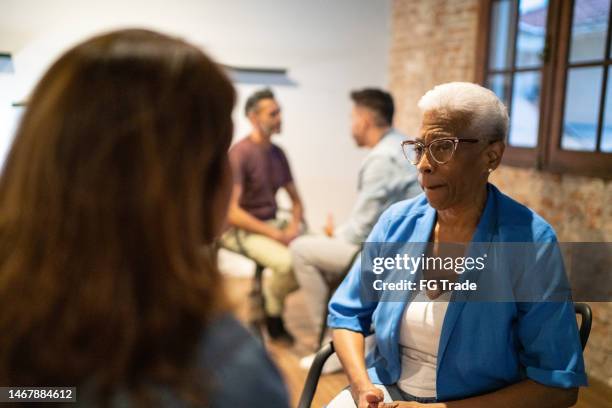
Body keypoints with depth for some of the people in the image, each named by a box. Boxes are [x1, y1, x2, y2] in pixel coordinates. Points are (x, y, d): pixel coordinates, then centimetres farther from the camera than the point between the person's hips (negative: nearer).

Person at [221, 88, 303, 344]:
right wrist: (276, 234, -21)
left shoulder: (277, 153, 8)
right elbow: (231, 212, -21)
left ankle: (270, 293, 3)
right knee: (289, 262, -31)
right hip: (241, 230, -7)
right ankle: (272, 312, -2)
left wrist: (294, 225, -7)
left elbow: (295, 199, 15)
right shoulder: (240, 154, -14)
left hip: (272, 224, 7)